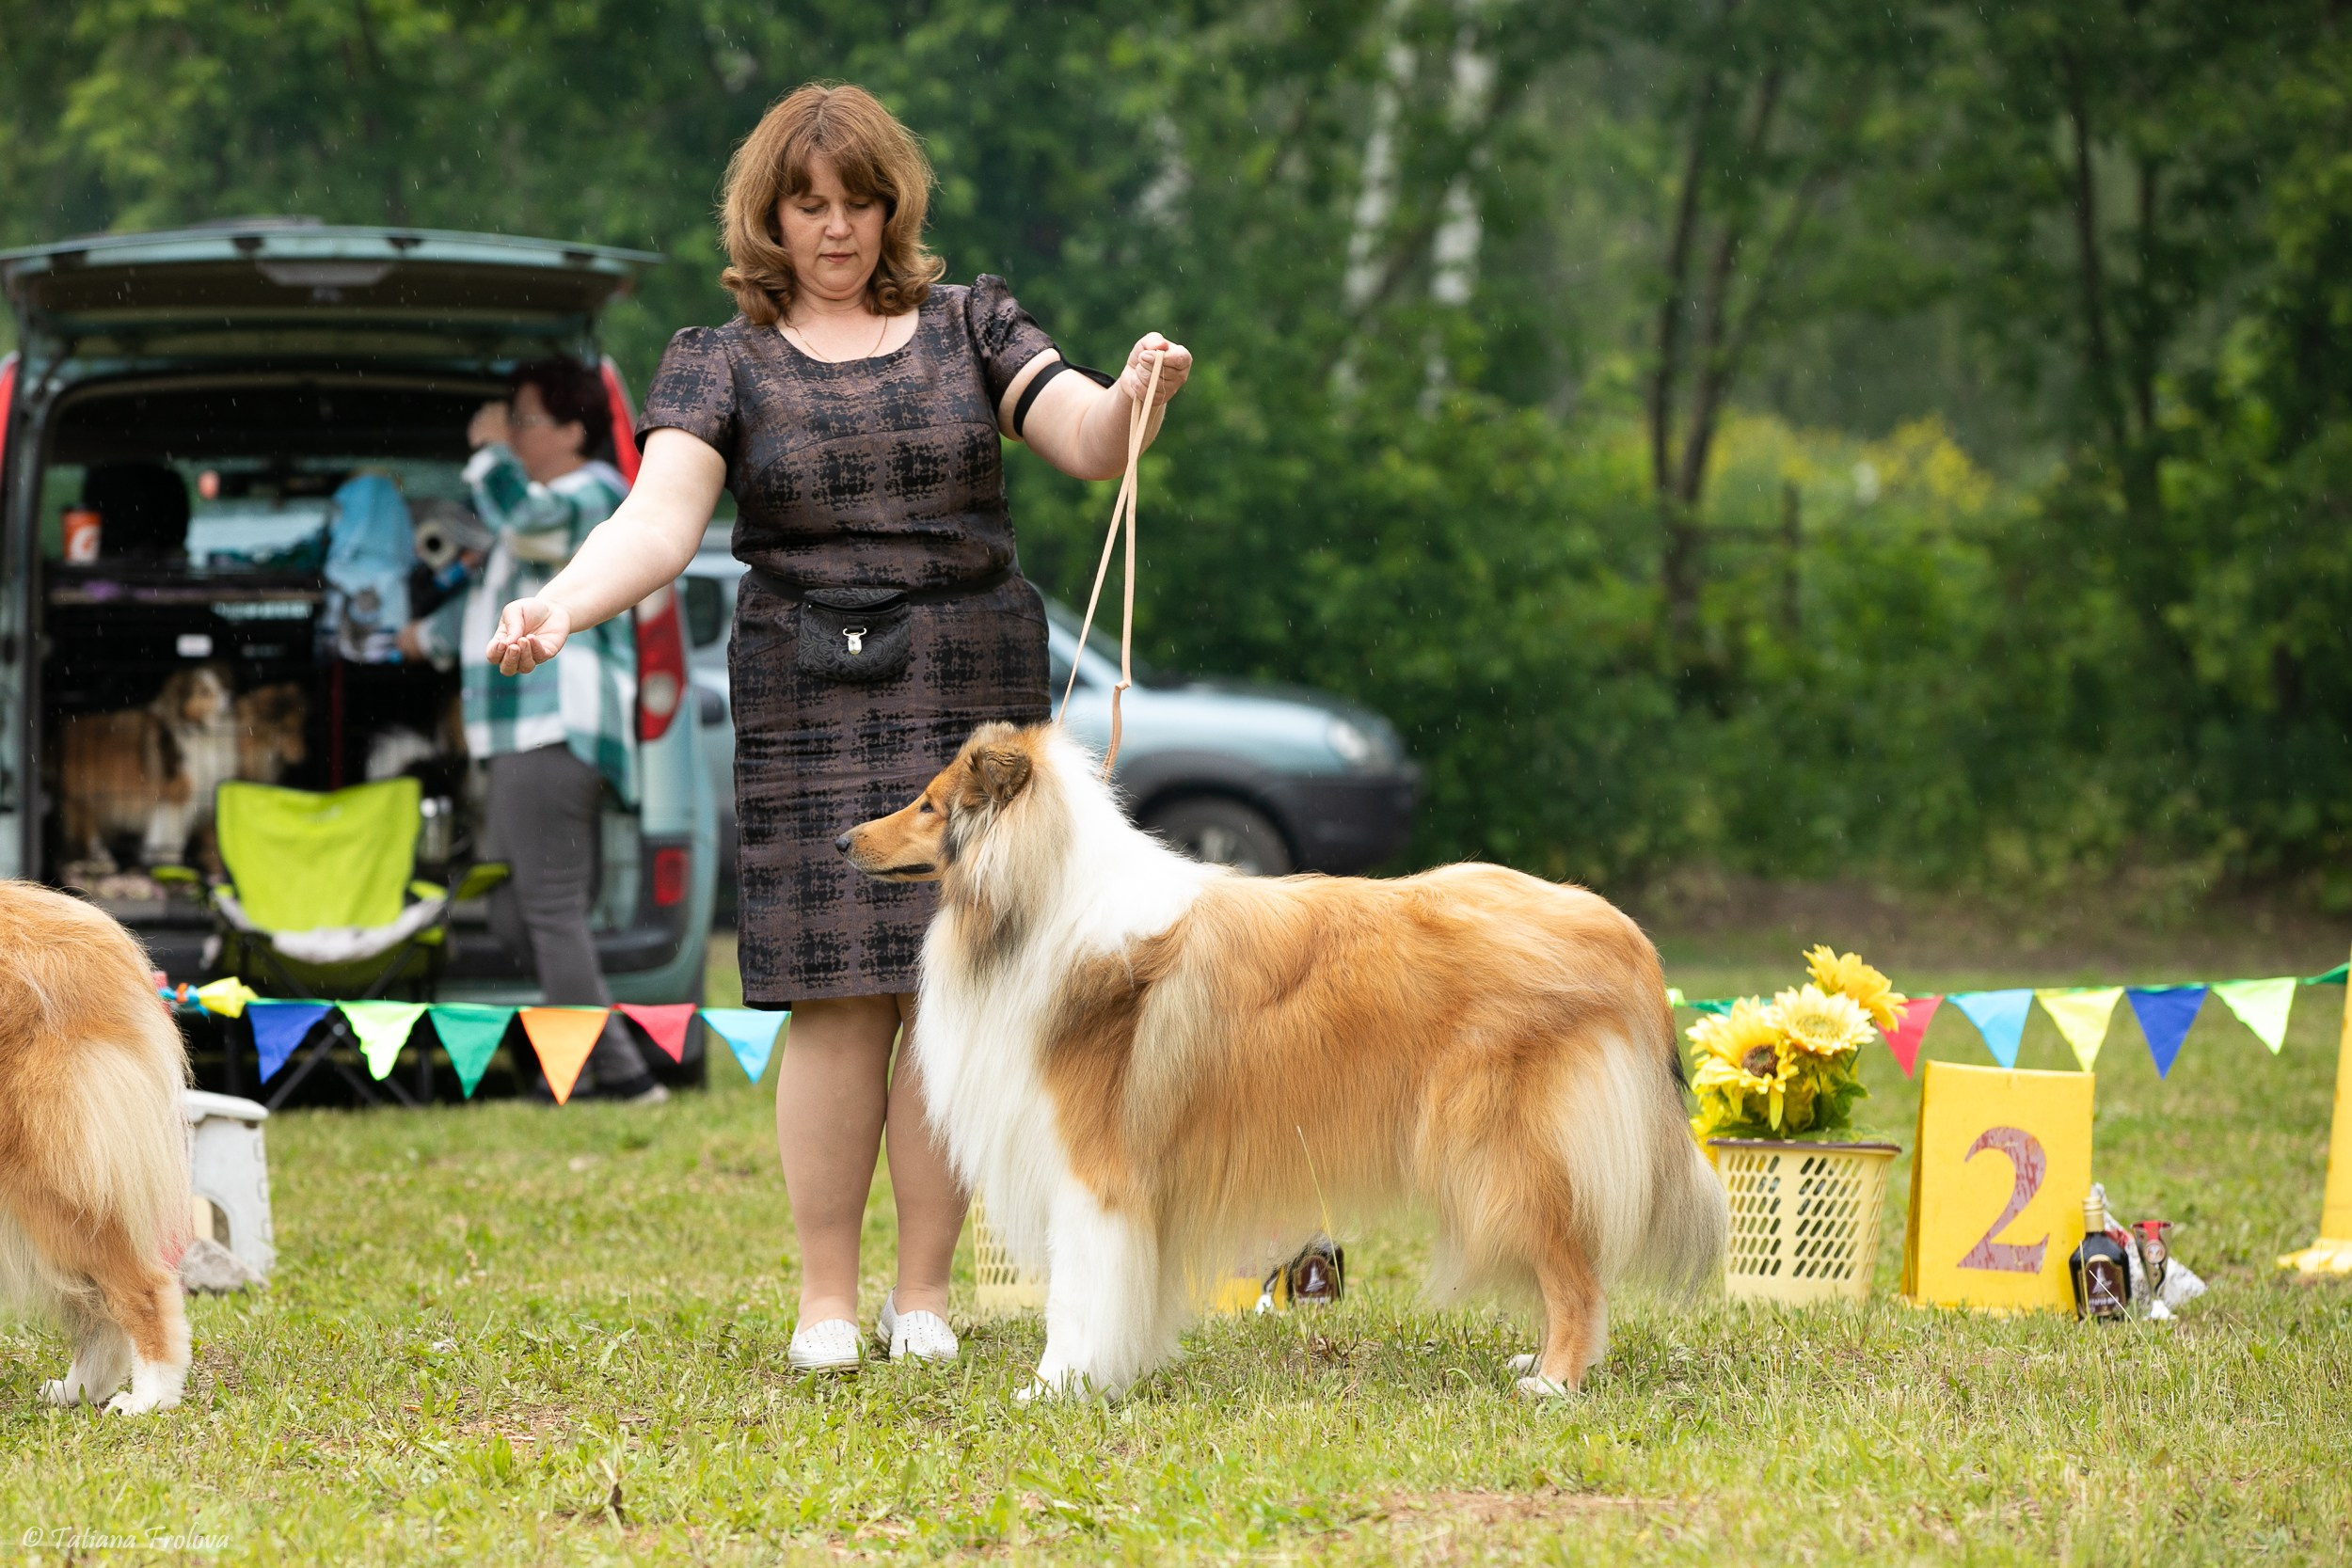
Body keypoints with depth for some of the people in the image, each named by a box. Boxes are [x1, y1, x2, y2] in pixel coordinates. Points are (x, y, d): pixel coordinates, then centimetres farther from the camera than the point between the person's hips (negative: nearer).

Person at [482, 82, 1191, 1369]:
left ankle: (924, 1292, 8)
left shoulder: (969, 327, 11)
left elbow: (1090, 444, -1)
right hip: (809, 708, -1)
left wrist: (1135, 396, -25)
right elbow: (659, 523, -7)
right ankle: (827, 1299, 4)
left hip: (974, 695, 1)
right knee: (837, 999, -6)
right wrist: (563, 603, -27)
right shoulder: (722, 364, 7)